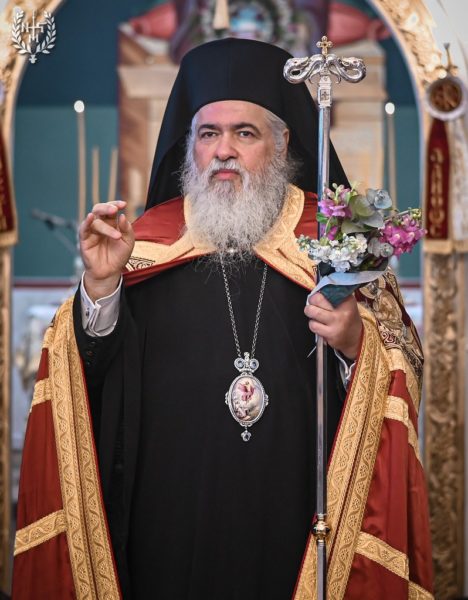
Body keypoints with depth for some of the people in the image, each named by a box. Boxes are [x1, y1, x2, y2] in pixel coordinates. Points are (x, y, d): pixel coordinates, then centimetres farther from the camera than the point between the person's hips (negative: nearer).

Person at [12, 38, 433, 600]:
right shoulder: (148, 237, 5)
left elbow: (402, 371, 1)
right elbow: (96, 371, 2)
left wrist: (355, 345, -18)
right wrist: (101, 284, -13)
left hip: (292, 507, 0)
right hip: (171, 508, 1)